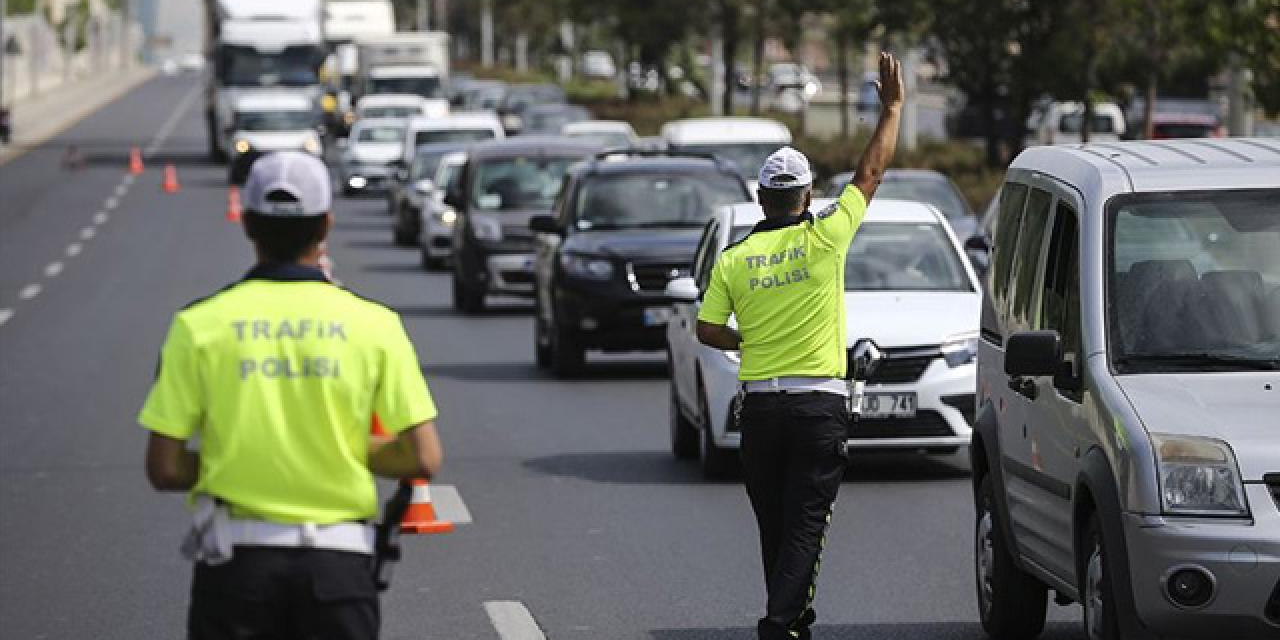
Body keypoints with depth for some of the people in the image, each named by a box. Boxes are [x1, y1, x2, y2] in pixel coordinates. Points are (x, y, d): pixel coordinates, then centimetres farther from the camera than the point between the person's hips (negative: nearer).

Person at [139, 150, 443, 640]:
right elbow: (423, 458, -5)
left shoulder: (200, 325, -3)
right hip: (338, 562, 0)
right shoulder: (373, 324, -2)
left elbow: (164, 469, -4)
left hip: (236, 561, 0)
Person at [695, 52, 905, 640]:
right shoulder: (824, 238, -5)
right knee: (805, 527, -5)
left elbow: (707, 330, 2)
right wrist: (892, 107, 14)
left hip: (760, 406, 3)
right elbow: (871, 172, 4)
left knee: (775, 526, 14)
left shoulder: (733, 259, 1)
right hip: (820, 405, -3)